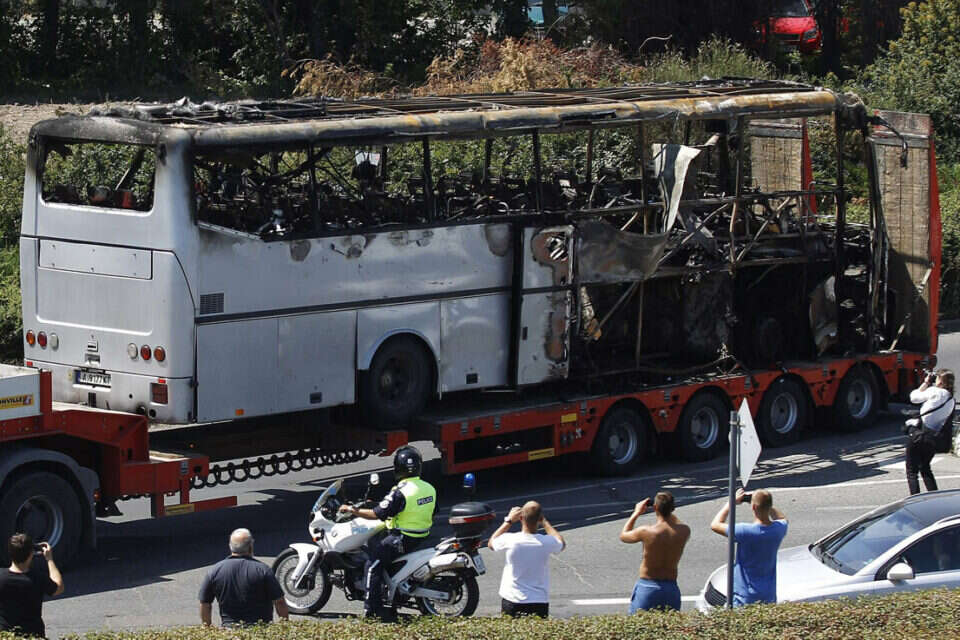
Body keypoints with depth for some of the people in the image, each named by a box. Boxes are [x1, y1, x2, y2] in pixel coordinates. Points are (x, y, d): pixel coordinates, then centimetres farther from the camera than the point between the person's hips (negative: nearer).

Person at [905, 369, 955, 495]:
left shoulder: (935, 392, -13)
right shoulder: (952, 400, 6)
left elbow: (914, 397, -3)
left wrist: (926, 383, 8)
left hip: (918, 435, -7)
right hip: (934, 438, 7)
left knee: (912, 471, 2)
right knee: (925, 468, 27)